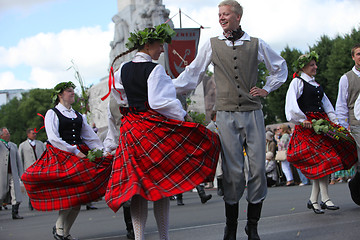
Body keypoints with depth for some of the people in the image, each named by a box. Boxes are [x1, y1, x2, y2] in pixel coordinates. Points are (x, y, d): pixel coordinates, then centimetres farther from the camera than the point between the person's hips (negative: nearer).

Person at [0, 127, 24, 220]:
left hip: (13, 174, 4)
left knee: (16, 195, -6)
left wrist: (21, 174, 15)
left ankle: (15, 213, -2)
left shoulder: (13, 145, 19)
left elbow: (18, 161, 20)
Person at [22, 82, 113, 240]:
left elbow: (90, 136, 16)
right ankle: (59, 227, -2)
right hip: (60, 156, -6)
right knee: (71, 193, -20)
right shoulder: (52, 113, 1)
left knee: (79, 197, -1)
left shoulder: (78, 115, 21)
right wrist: (75, 151, -15)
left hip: (80, 154, 6)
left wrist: (102, 151, 1)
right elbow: (53, 139, -10)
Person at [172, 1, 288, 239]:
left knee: (258, 168, -1)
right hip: (227, 115, -1)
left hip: (253, 113, 1)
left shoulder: (256, 44, 9)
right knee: (233, 172, -4)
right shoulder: (212, 45, 7)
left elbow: (280, 66, 23)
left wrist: (267, 89, 13)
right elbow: (193, 73, 12)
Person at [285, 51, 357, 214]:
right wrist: (302, 120, -18)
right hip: (308, 125, -8)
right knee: (323, 158, -17)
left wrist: (333, 120, 10)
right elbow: (291, 105, -12)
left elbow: (325, 103, 22)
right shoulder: (297, 82, -1)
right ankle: (325, 199, -16)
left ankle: (313, 200, 4)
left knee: (321, 162, 1)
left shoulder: (315, 84, 24)